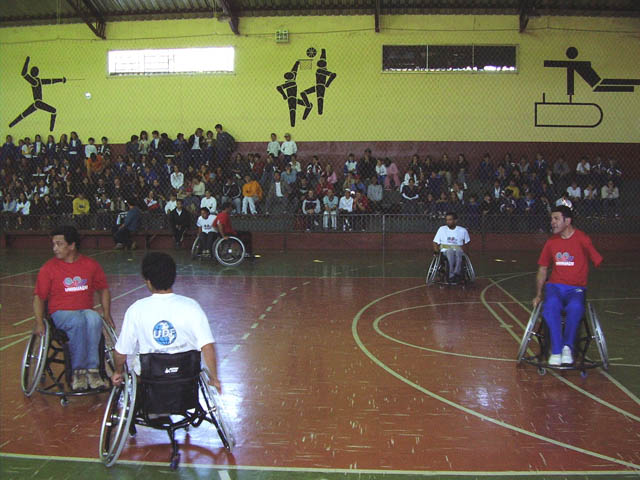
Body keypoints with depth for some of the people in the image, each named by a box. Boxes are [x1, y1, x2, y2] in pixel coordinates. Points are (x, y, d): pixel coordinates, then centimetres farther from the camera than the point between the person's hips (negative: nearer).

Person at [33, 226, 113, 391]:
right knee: (78, 322, -37)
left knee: (94, 320, -36)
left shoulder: (91, 265, 6)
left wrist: (107, 313, 5)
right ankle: (78, 371, -28)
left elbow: (104, 289, 17)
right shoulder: (48, 268, 1)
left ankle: (92, 370, -31)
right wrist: (39, 322, -10)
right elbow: (38, 297, 3)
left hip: (86, 310, 2)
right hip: (61, 313, -1)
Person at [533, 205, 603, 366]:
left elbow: (599, 264, -3)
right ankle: (556, 350, -27)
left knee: (575, 307, -36)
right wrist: (538, 294, 8)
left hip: (576, 288, -2)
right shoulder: (551, 242, 9)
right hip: (555, 286, 2)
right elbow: (542, 270, 16)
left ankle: (567, 346, -16)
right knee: (551, 304, -33)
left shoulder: (582, 239, -3)